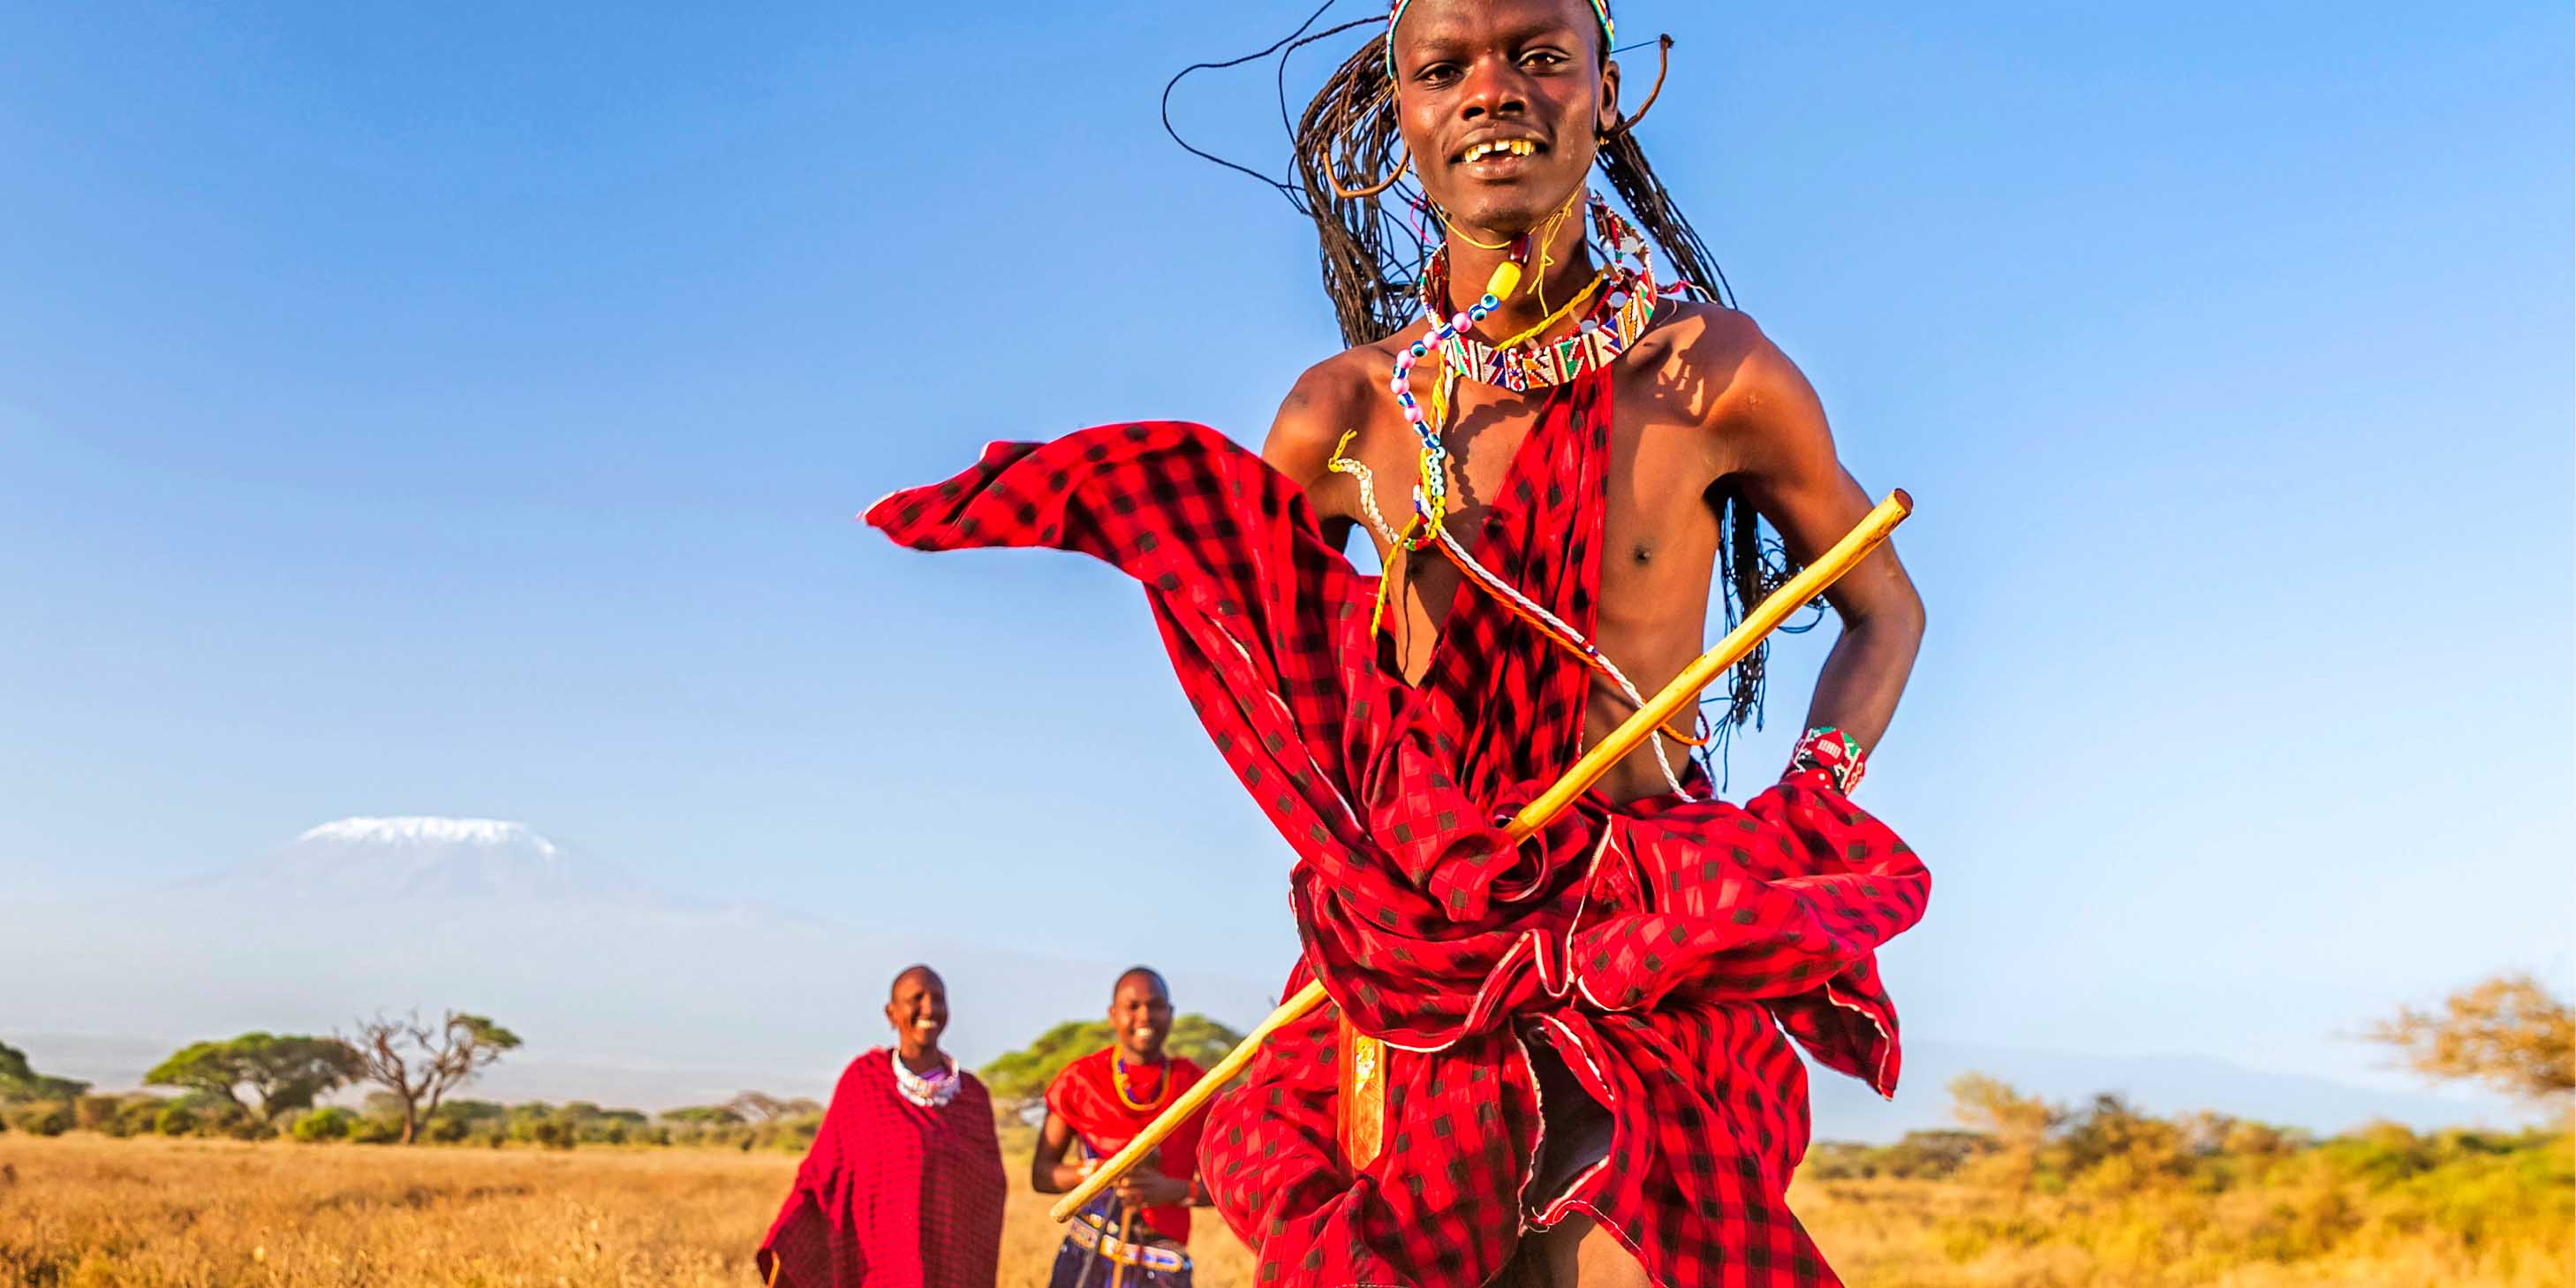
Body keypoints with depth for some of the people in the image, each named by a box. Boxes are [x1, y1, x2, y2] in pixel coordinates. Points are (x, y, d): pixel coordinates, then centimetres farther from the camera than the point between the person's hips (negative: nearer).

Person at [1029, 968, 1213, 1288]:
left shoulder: (1195, 1087, 4)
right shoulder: (1080, 1079, 3)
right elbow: (1040, 1174, 6)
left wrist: (1172, 1190, -12)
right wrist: (1097, 1171, -13)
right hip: (1087, 1262, 0)